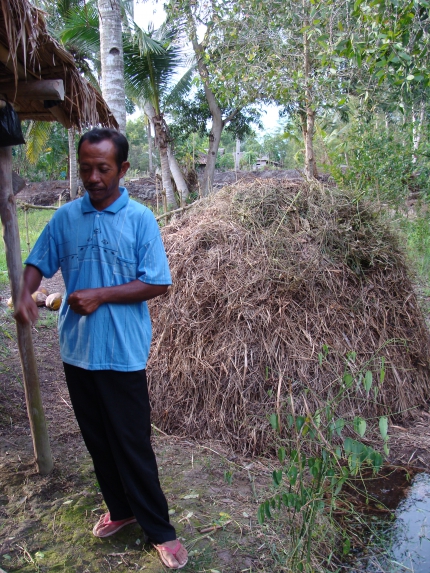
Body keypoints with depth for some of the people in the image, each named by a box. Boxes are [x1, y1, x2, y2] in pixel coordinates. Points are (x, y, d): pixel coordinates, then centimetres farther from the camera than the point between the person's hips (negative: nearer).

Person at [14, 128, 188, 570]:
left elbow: (157, 284, -10)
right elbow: (38, 262, 9)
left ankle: (159, 529, 23)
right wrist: (25, 294, -12)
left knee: (132, 444, 4)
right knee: (97, 439, 18)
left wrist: (100, 295, -18)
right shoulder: (66, 217, 3)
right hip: (77, 350, 5)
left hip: (122, 353, -4)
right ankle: (120, 509, 40)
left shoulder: (140, 219, -8)